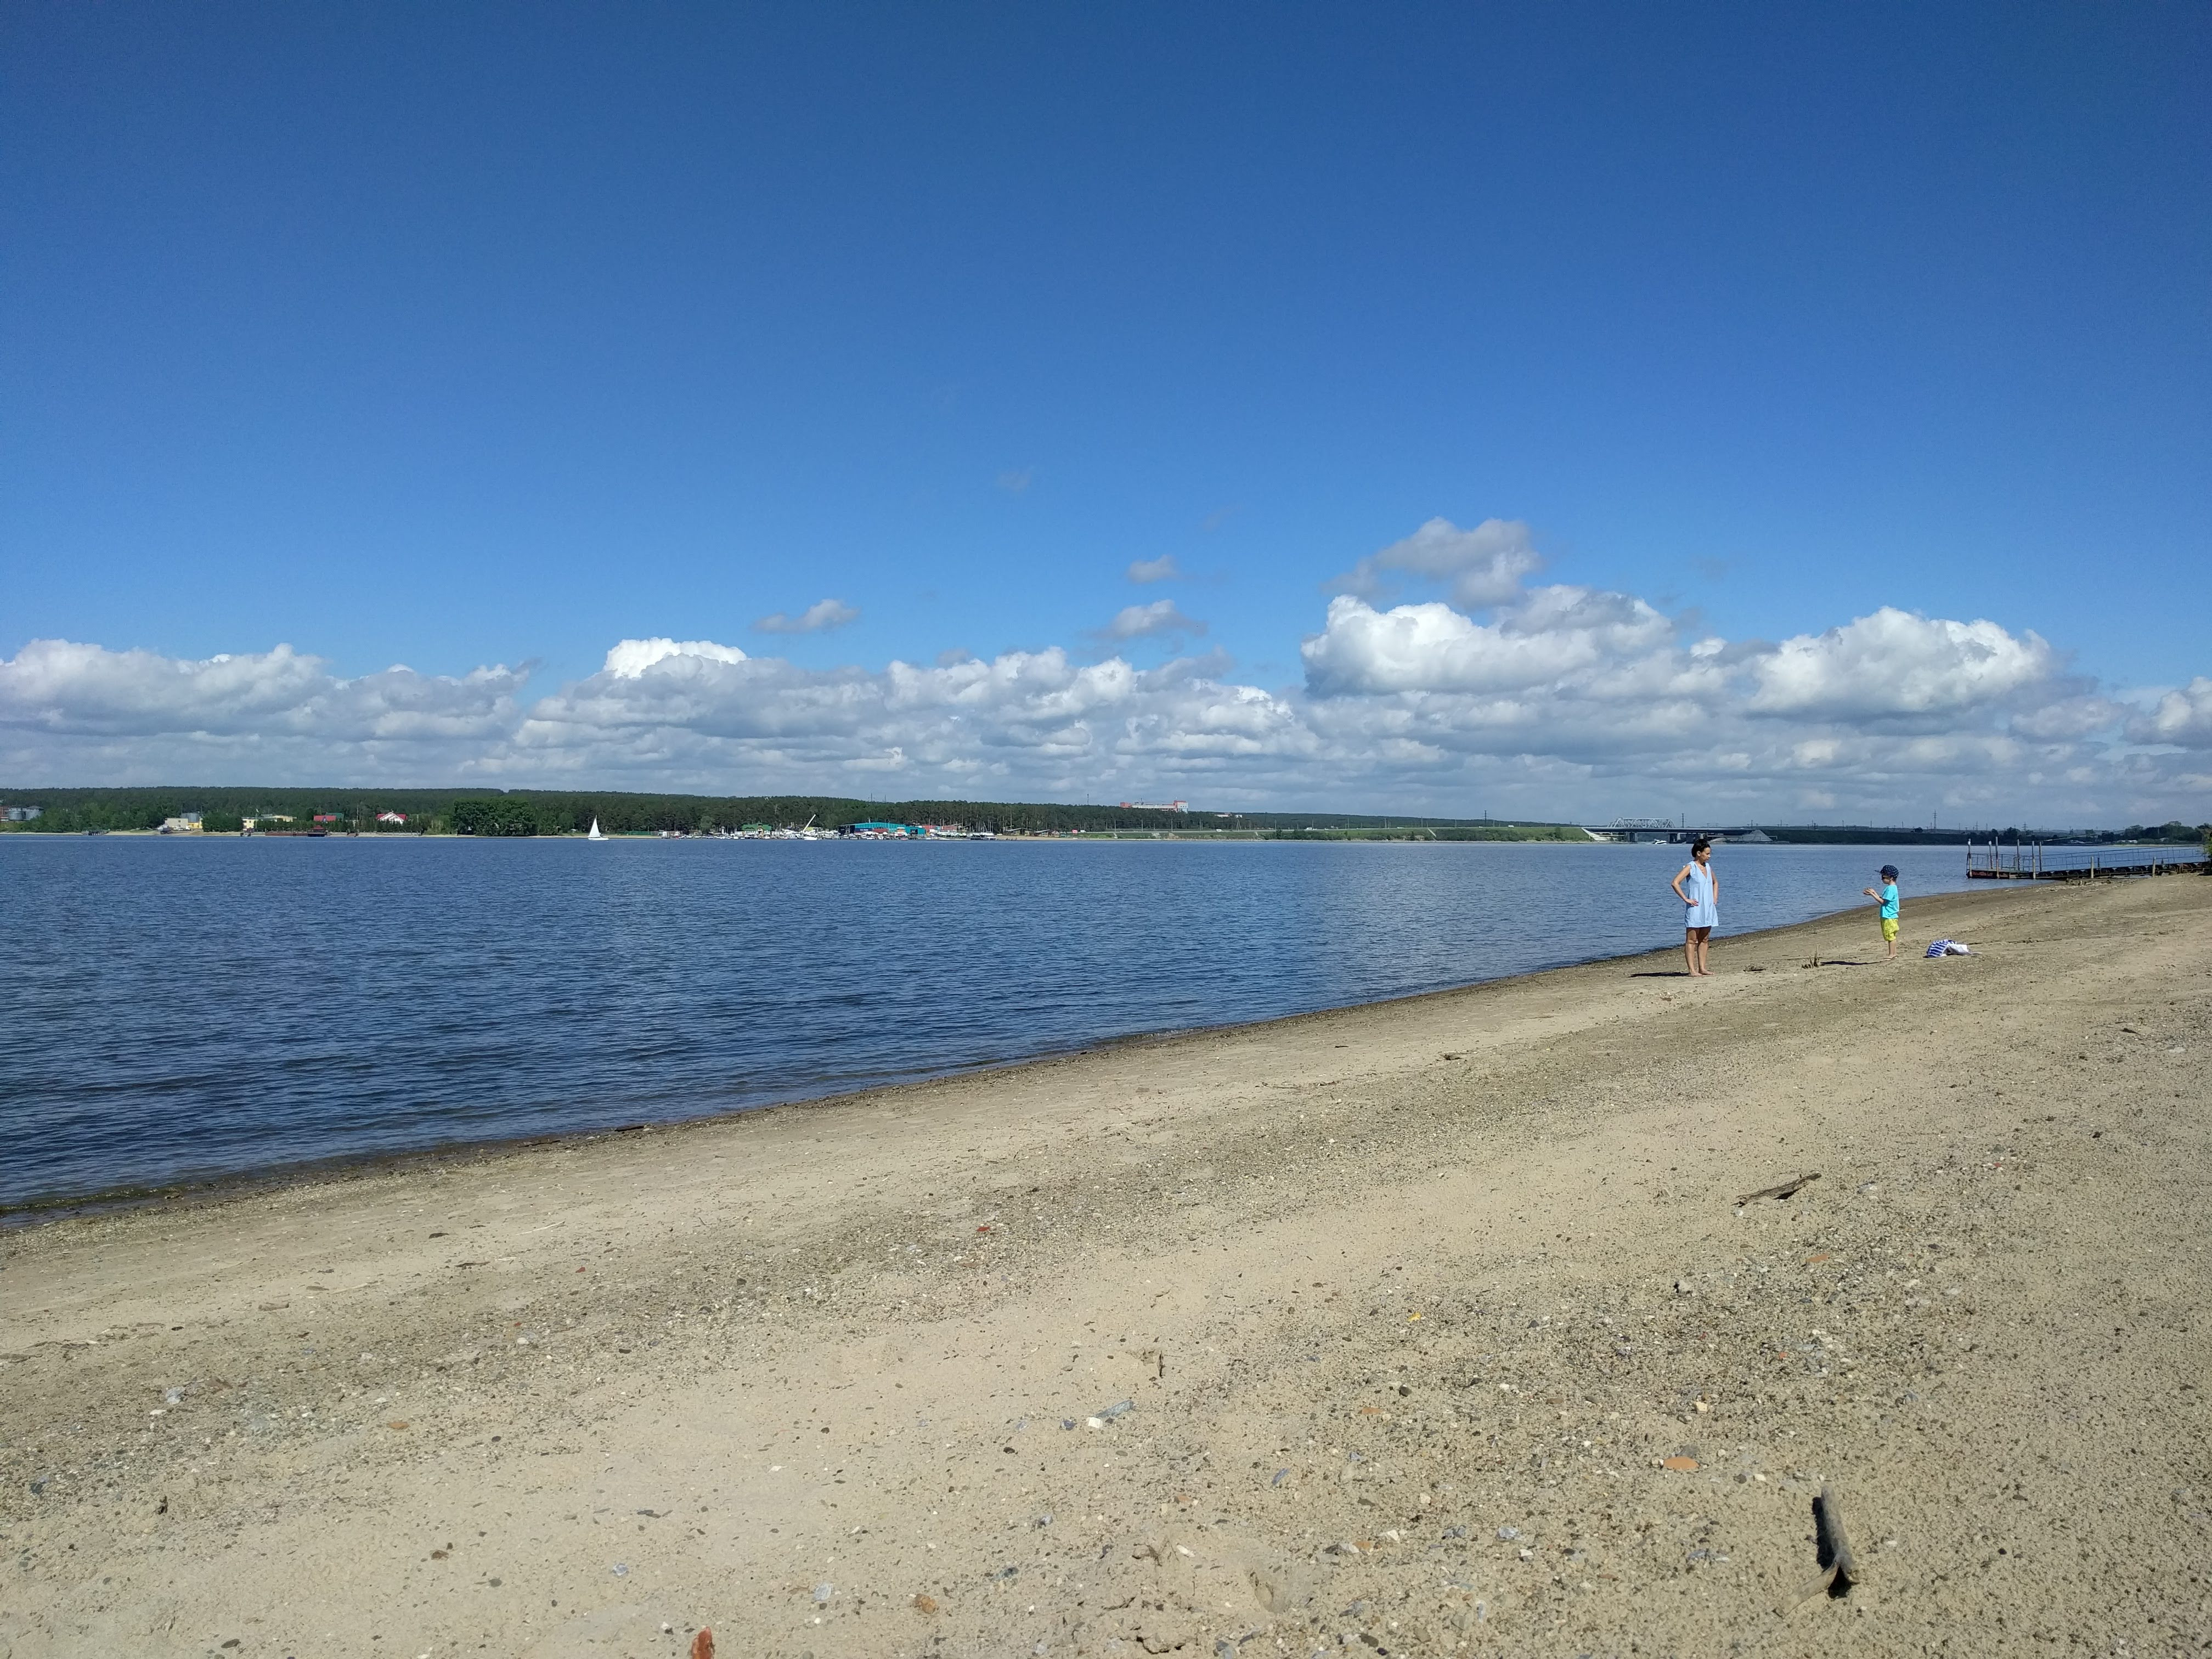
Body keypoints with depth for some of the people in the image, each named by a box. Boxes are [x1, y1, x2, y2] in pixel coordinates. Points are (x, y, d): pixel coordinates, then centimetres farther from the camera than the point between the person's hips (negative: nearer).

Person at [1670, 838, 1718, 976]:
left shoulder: (1708, 866, 12)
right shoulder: (1690, 867, -9)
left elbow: (1715, 882, 31)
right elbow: (1675, 883, -19)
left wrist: (1715, 898, 17)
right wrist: (1686, 899, -17)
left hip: (1709, 908, 8)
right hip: (1695, 909, -7)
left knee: (1704, 940, 10)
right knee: (1691, 940, -4)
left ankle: (1702, 968, 15)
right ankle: (1692, 970, -5)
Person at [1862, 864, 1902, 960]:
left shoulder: (1890, 889, -18)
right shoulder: (1892, 888, 14)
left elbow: (1883, 901, -17)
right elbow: (1883, 899, 15)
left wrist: (1873, 895, -14)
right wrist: (1874, 893, 11)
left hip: (1889, 917, -10)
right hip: (1891, 916, 10)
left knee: (1891, 936, -5)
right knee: (1892, 936, 13)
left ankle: (1891, 955, -2)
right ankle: (1894, 954, 18)